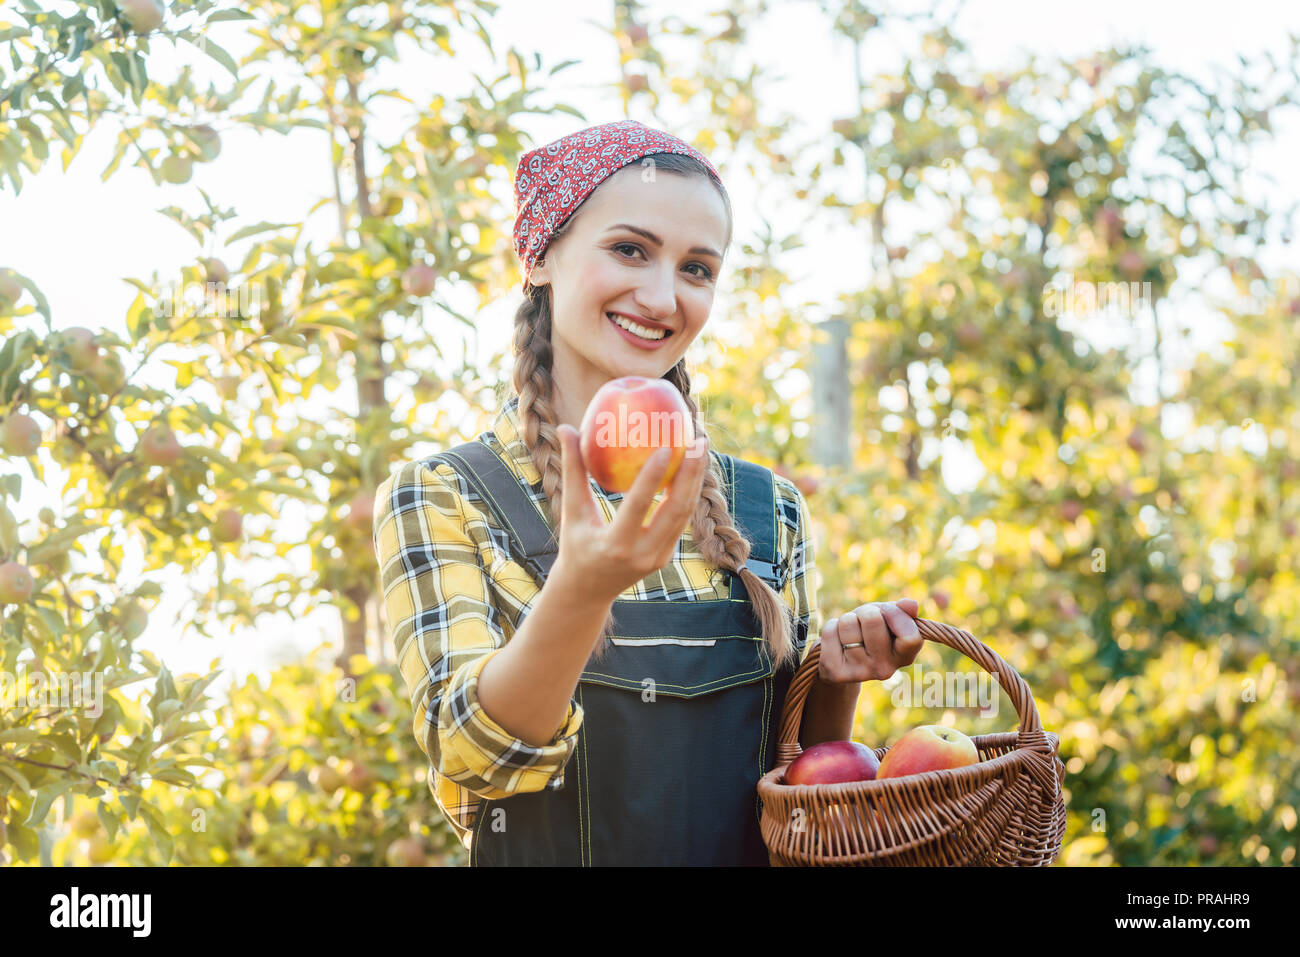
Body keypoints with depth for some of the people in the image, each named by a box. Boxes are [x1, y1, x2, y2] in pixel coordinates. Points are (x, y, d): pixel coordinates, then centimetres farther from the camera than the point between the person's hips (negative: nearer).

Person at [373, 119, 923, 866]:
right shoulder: (438, 499, -1)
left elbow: (799, 788, 12)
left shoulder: (766, 511, 7)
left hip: (751, 855, 3)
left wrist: (835, 682, -6)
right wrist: (582, 588, -28)